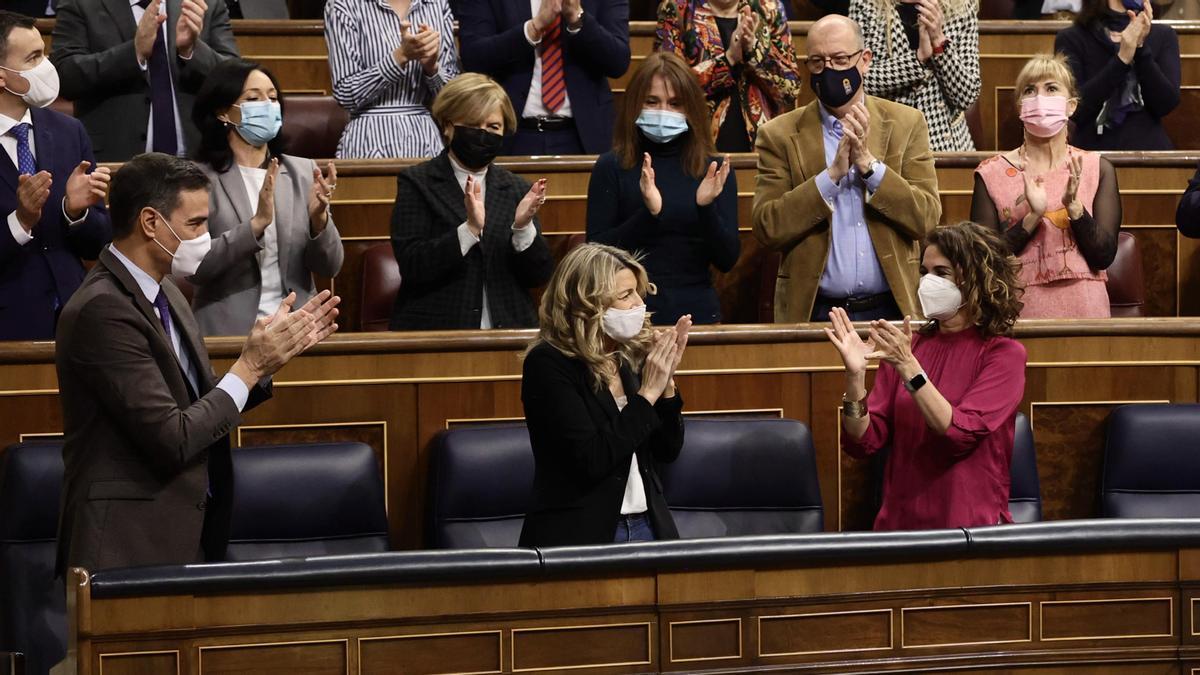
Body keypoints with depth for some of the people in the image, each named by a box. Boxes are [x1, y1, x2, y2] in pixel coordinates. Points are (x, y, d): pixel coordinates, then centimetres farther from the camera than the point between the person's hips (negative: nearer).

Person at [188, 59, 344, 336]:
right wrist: (257, 223, -18)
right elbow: (194, 268, -9)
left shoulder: (303, 171, 8)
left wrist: (319, 217, -12)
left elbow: (329, 267, 6)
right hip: (228, 331, -2)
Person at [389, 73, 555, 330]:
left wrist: (522, 227, -9)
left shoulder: (516, 189, 14)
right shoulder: (416, 183, 5)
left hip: (508, 330, 3)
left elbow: (539, 276, 7)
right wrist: (470, 229, -18)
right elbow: (411, 267, -8)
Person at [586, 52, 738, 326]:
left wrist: (707, 208, -18)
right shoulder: (611, 167, -2)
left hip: (696, 313, 2)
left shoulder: (714, 172, 3)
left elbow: (727, 261, -2)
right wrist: (648, 212, -21)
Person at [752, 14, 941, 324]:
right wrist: (833, 174, -16)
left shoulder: (906, 124, 3)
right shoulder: (779, 135, 0)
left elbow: (927, 218, -4)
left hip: (891, 309, 1)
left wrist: (869, 163, -15)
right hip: (815, 312, -1)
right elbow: (767, 228, -8)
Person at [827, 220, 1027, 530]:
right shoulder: (902, 347, 9)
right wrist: (855, 377, -12)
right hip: (899, 522, 3)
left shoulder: (1003, 354, -1)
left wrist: (908, 367, -21)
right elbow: (863, 443, 3)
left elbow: (960, 434, -14)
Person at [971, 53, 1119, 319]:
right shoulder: (991, 173, 4)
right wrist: (1033, 217, -13)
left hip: (1083, 307, 0)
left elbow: (1104, 256, -1)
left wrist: (1073, 206, -13)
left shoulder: (1098, 169, 7)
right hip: (1019, 309, 0)